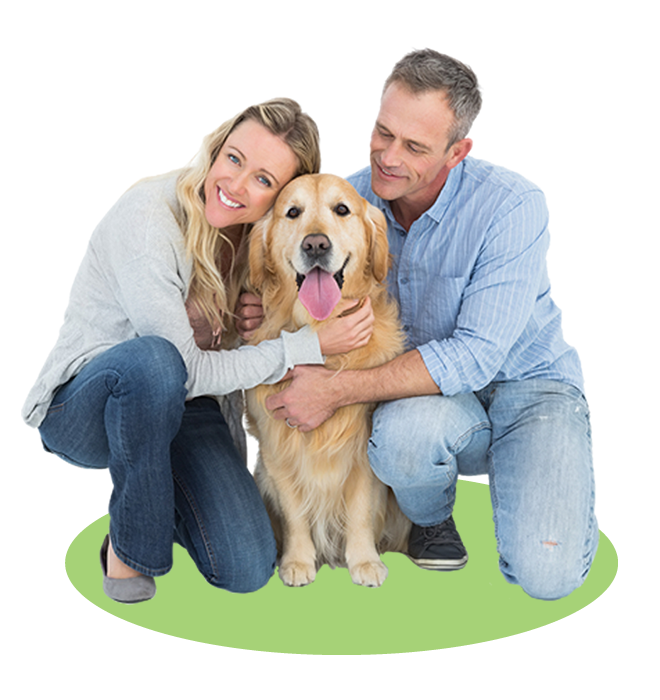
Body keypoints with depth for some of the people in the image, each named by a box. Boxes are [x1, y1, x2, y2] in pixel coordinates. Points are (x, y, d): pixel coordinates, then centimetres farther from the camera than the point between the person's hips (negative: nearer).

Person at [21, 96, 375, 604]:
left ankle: (159, 492, 18)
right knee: (153, 358, -41)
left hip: (183, 409, 5)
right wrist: (309, 346, -26)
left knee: (247, 570, -13)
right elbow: (183, 369, -26)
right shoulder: (147, 218, -25)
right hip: (82, 406, -4)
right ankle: (131, 545, -16)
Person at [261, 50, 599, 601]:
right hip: (418, 393, 3)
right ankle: (431, 517, 2)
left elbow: (476, 357, -27)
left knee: (546, 573, -24)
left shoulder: (513, 207, -22)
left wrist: (339, 390, -30)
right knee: (402, 428, -37)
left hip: (528, 382, -2)